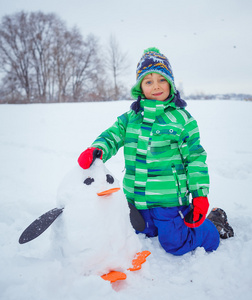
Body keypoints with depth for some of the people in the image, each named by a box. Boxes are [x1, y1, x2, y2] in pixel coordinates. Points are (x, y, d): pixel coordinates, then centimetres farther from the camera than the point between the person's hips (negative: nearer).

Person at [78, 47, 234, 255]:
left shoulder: (182, 118, -5)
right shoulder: (131, 117, 5)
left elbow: (196, 157, -4)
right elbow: (112, 136, 1)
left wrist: (200, 195, -6)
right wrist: (96, 149, -23)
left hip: (168, 197, -5)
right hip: (137, 199, 5)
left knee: (176, 244, 1)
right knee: (147, 236, 20)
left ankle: (213, 226, 25)